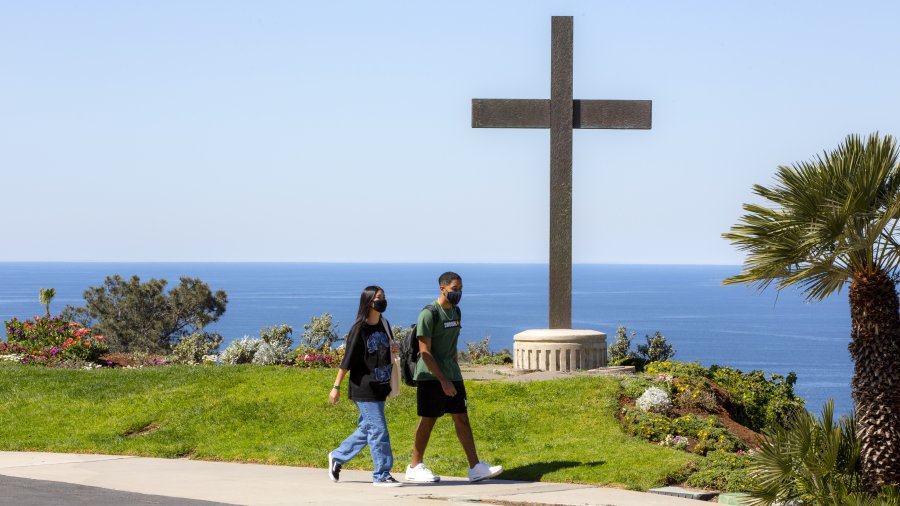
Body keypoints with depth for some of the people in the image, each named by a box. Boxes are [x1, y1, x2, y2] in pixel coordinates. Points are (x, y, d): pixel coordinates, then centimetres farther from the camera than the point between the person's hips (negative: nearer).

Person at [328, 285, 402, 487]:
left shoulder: (384, 325, 9)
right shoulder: (359, 329, -12)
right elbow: (347, 360, -11)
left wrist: (394, 349, -1)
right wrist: (336, 387, -11)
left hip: (380, 387, 8)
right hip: (364, 389, -8)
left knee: (366, 429, 15)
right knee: (378, 430, -7)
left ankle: (337, 457, 32)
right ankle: (381, 475, 0)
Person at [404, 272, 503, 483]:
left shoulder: (455, 312, 12)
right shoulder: (429, 314, -14)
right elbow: (425, 351, -18)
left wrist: (454, 375, 18)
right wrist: (443, 380, -21)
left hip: (452, 376, 7)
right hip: (431, 377, -7)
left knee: (462, 418, 3)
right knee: (428, 420, 0)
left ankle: (475, 467, 1)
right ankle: (415, 467, 13)